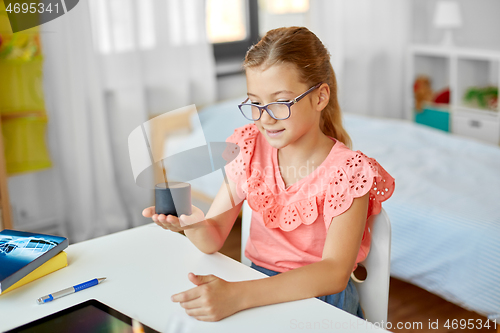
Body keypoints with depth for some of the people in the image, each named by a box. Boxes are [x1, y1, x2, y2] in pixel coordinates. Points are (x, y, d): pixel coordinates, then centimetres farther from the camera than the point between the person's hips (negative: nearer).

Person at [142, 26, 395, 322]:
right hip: (260, 286, 3)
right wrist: (193, 223, -26)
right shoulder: (250, 148, 0)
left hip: (320, 300, -2)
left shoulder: (346, 172, -14)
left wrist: (238, 295, -36)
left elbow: (334, 274, -25)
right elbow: (213, 239, -1)